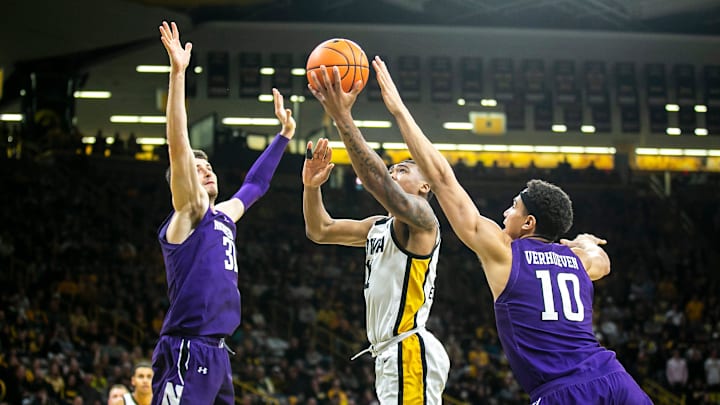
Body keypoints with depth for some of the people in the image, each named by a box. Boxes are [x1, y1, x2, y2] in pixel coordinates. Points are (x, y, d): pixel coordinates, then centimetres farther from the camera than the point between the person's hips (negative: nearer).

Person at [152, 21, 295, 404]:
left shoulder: (223, 215, 20)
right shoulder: (189, 212, -2)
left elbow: (255, 183, 38)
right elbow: (177, 144, -13)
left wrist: (284, 135, 44)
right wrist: (177, 72, -19)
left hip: (216, 353, 9)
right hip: (186, 354, -9)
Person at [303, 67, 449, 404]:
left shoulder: (420, 218, -5)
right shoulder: (379, 227, 23)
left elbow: (377, 182, -23)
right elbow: (319, 230, 25)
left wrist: (342, 118, -26)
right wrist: (311, 185, 5)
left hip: (410, 352, -10)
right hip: (391, 354, 10)